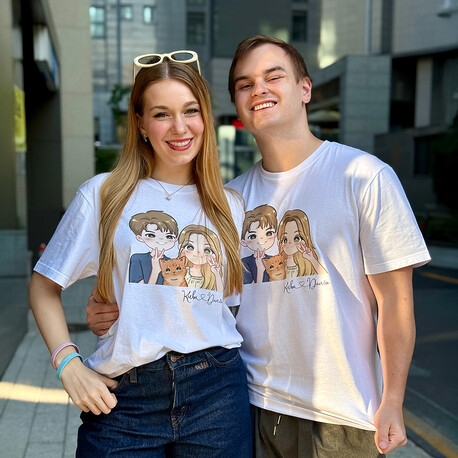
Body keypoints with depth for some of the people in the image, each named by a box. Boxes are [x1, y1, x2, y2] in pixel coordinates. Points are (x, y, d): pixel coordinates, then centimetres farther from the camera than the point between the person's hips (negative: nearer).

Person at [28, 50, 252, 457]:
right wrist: (68, 363, -7)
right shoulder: (103, 195, -1)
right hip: (123, 399, -2)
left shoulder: (230, 206, 7)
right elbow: (44, 286, 3)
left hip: (216, 393, 2)